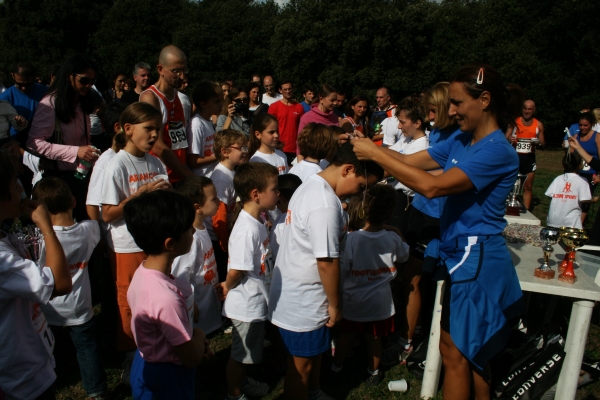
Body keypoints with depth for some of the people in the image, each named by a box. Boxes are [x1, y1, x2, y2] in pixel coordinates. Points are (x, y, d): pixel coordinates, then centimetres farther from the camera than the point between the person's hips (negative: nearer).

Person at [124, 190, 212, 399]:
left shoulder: (143, 271, -10)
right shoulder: (167, 298, -36)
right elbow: (192, 359, -24)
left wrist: (197, 342, -4)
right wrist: (199, 336, -6)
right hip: (166, 379, -8)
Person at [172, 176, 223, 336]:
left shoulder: (202, 226, 0)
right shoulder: (190, 238, -29)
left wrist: (216, 286, 11)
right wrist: (192, 310, -18)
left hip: (209, 304, 8)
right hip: (196, 315, -8)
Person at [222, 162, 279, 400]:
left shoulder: (257, 222, 1)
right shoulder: (247, 229, -30)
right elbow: (236, 271, -26)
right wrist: (227, 287, -8)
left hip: (256, 302, 9)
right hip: (246, 305, -9)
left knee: (248, 351, 28)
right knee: (240, 352, 13)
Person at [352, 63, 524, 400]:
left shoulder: (497, 151, -21)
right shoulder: (461, 142, 6)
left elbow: (433, 186, -29)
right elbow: (410, 161, 5)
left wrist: (375, 154, -26)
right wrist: (366, 146, -8)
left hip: (478, 260, -8)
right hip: (462, 255, 8)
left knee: (456, 351, 4)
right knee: (471, 350, 21)